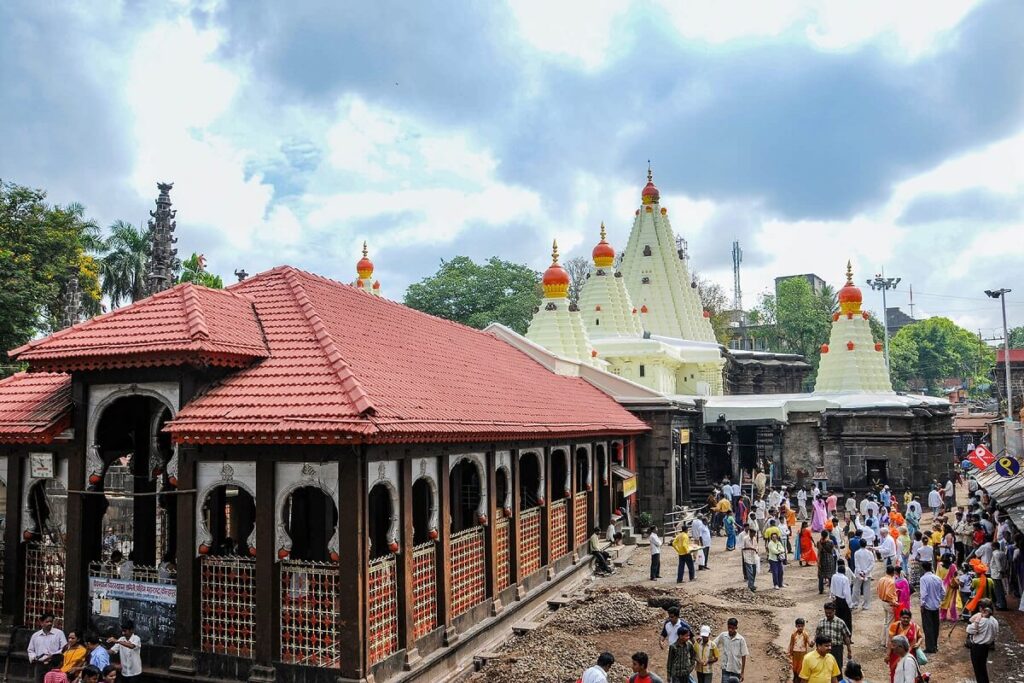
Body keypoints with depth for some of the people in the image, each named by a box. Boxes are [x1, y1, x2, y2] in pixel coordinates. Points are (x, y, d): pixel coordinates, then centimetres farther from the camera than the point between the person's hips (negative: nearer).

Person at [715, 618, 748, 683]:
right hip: (726, 668, 0)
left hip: (736, 670, 0)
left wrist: (742, 672, -3)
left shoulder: (741, 639, -8)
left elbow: (743, 656, -4)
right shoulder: (723, 636, -3)